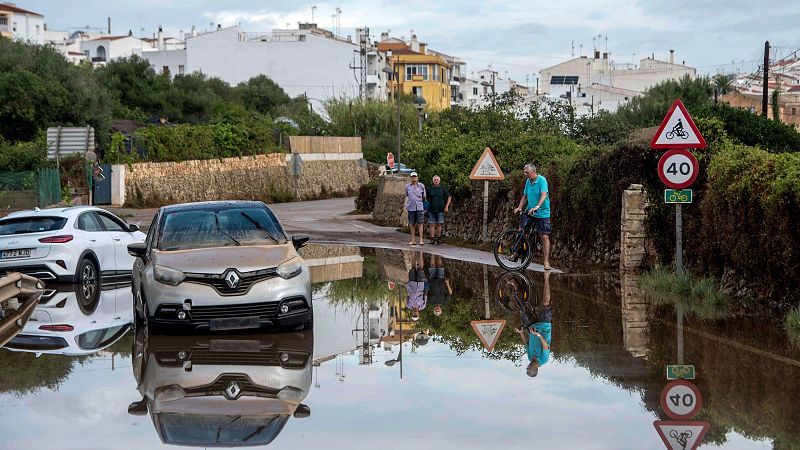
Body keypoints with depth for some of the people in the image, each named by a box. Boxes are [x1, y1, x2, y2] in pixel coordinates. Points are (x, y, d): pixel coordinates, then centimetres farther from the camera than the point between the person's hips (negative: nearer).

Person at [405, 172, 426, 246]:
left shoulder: (421, 186, 5)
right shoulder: (407, 186, 7)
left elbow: (424, 196, 14)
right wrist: (405, 205, 12)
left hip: (419, 207, -1)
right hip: (411, 207, 1)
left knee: (420, 223, -8)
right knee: (412, 224, 4)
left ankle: (421, 240, -7)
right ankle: (413, 240, 11)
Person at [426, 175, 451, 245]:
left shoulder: (443, 189, 3)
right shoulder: (430, 190, 7)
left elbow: (449, 197, 7)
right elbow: (427, 198, 18)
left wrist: (446, 206, -1)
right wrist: (427, 206, 5)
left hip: (440, 210, -1)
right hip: (431, 210, 1)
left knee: (439, 224, 3)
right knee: (432, 224, -1)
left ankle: (439, 238, 8)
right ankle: (432, 238, 0)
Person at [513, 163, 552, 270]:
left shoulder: (542, 180, -15)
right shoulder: (528, 181, 6)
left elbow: (544, 195, -28)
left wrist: (537, 207, -40)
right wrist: (519, 208, 2)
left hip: (542, 213, -6)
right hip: (529, 212, 6)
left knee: (545, 237, -6)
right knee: (520, 231, -2)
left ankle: (546, 262, -2)